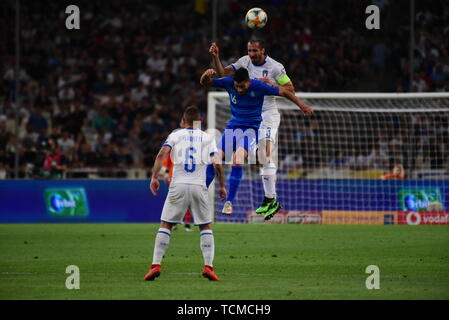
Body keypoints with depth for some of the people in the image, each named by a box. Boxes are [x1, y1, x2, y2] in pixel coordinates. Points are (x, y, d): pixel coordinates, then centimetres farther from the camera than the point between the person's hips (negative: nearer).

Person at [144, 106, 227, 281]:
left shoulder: (175, 135, 10)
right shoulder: (207, 138, 11)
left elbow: (162, 154, -5)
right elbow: (217, 164, 4)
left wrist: (154, 177, -6)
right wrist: (222, 186, 13)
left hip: (178, 186, 0)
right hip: (199, 187, 0)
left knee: (165, 225, 6)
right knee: (206, 227, 11)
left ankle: (156, 265, -4)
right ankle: (208, 266, -3)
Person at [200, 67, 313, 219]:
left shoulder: (258, 86, -17)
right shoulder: (229, 82, -8)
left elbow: (284, 92, -6)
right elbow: (204, 82, -3)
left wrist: (302, 106, -2)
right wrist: (207, 74, -27)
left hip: (251, 129, -4)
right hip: (233, 127, 4)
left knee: (237, 161, -27)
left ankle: (229, 202, -24)